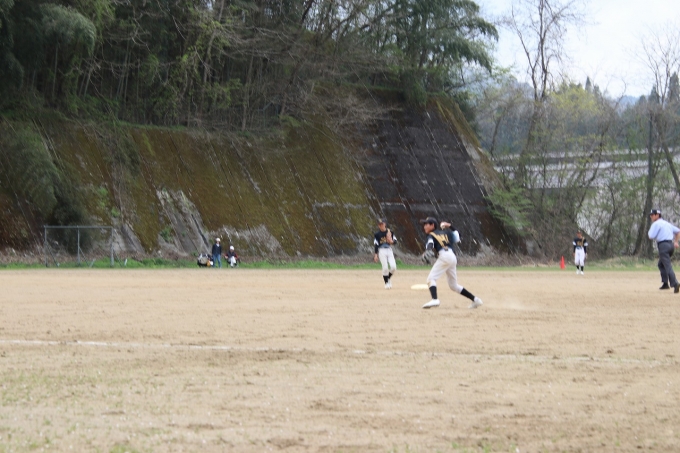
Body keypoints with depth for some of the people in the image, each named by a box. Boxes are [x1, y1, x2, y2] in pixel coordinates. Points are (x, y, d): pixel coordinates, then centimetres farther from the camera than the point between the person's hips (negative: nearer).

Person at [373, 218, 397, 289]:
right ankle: (386, 282, 5)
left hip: (389, 250, 2)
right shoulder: (377, 234, -2)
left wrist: (391, 241, -19)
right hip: (382, 251, -2)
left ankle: (389, 278, 17)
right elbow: (375, 245, -3)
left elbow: (395, 241, 4)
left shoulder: (390, 232, 4)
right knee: (385, 267, -9)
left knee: (393, 267, -10)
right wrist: (375, 254, -10)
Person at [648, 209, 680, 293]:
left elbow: (651, 236, -11)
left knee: (668, 266, -15)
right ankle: (665, 283, 16)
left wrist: (649, 233, 11)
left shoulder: (656, 224, -4)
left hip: (663, 245, -8)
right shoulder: (667, 223, 22)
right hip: (671, 245, 8)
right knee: (660, 264, 23)